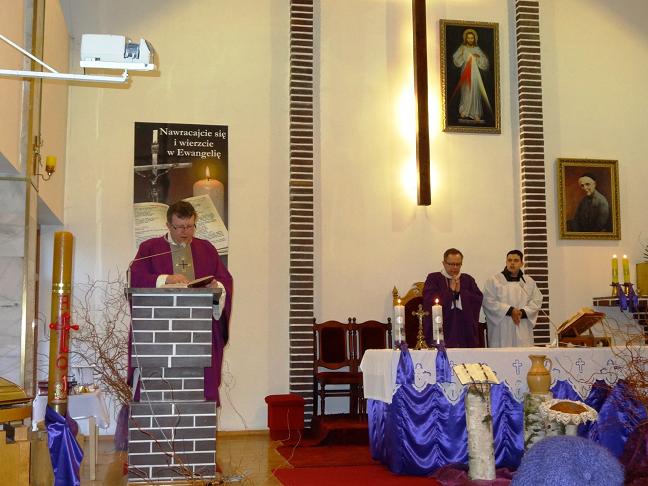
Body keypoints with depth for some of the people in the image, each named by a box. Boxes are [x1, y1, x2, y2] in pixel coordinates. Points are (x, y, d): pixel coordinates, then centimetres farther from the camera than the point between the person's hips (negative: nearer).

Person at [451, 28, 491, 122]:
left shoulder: (477, 49, 11)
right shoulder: (462, 48, 6)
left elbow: (485, 62, 9)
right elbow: (456, 60, -3)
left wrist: (479, 56, -8)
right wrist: (461, 54, -18)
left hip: (475, 73, 2)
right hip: (465, 73, -2)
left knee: (475, 92, -4)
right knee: (466, 92, -7)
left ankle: (475, 114, -4)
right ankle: (463, 112, 4)